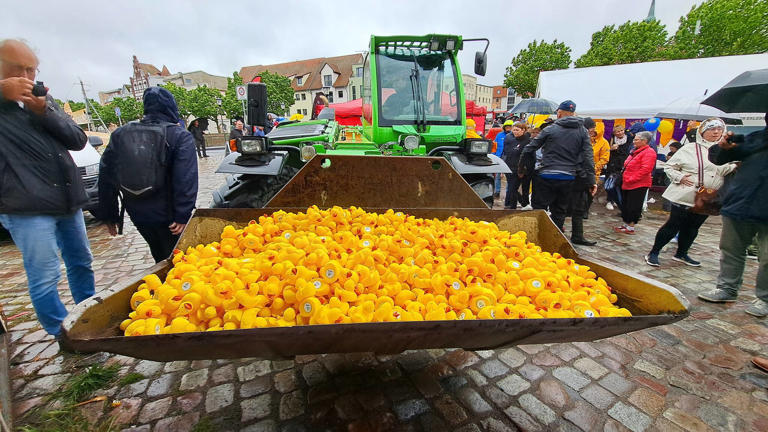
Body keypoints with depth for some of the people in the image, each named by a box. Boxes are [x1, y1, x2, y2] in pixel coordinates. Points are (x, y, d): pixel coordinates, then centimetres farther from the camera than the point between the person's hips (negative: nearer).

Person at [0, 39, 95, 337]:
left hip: (68, 200, 5)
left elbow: (79, 140, 3)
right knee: (44, 278, -4)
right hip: (28, 208, -5)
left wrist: (45, 112, -12)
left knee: (81, 263, 16)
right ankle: (64, 335, 14)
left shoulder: (45, 101, 13)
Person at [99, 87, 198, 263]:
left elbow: (105, 178, 7)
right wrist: (183, 216, -23)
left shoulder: (119, 135, 6)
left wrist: (110, 215, 13)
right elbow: (186, 181, -24)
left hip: (137, 214, 5)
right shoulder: (181, 136, -12)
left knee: (160, 257, 23)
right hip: (167, 215, -5)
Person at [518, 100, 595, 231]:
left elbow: (528, 150, 0)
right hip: (568, 178, 3)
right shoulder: (582, 131, 7)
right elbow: (588, 157, 1)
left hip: (547, 177, -3)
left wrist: (521, 169, 13)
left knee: (538, 210, 6)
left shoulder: (550, 129, 1)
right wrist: (592, 181, 3)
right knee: (559, 213, 14)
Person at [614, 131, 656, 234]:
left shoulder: (649, 152, -12)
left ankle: (630, 228, 3)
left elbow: (645, 169, -21)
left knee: (633, 207, -4)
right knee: (625, 205, 14)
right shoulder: (635, 152, 17)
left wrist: (631, 179, -19)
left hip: (638, 185, -9)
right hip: (627, 184, 9)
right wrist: (625, 178, 12)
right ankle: (626, 224, 24)